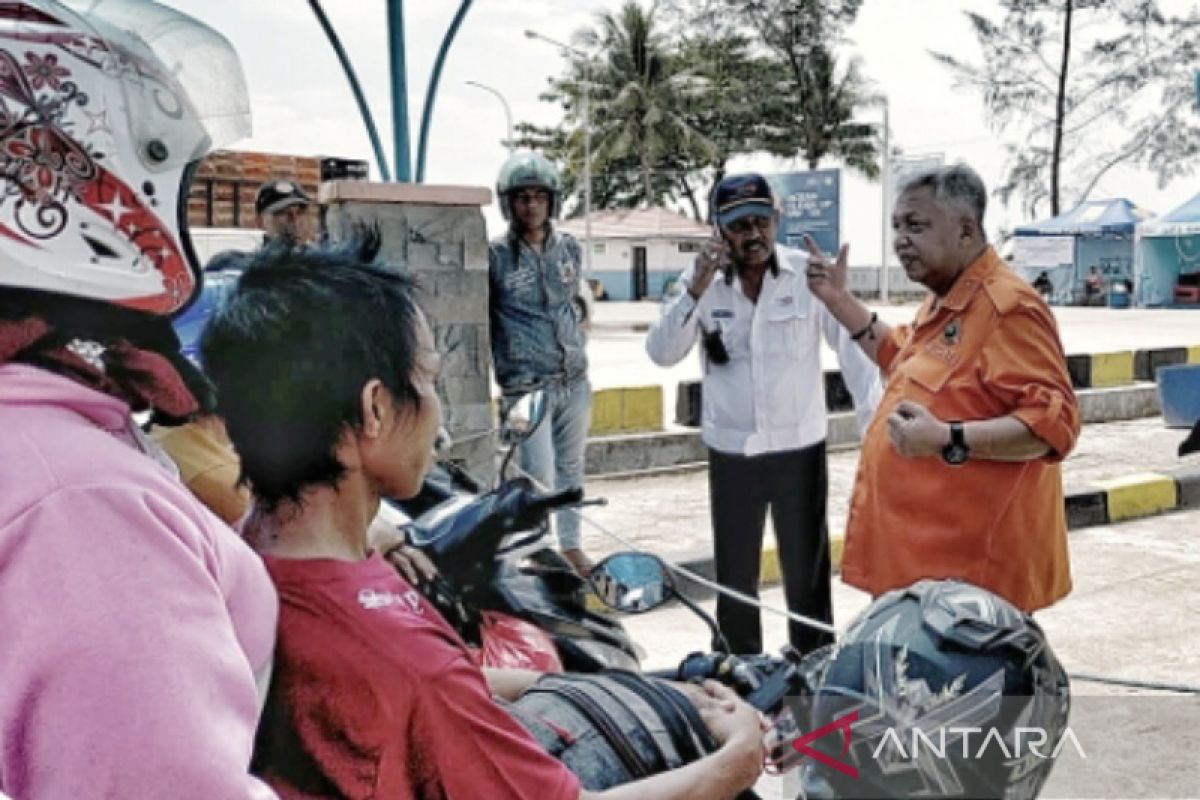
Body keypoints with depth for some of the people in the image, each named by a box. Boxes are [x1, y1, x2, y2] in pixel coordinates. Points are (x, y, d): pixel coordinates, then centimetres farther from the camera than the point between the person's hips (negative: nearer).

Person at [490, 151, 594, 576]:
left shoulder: (569, 247, 6)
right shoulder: (496, 255, -8)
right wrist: (500, 369, -2)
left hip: (575, 380, 5)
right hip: (527, 386, -5)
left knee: (571, 468, 14)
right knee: (540, 478, -8)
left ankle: (571, 545, 29)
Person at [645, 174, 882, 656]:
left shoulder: (809, 275, -8)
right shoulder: (701, 280, -2)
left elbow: (853, 348, -8)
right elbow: (661, 354, -9)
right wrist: (695, 290, -21)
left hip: (800, 450, -2)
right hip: (731, 453, 2)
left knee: (807, 572, 11)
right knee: (734, 575, 14)